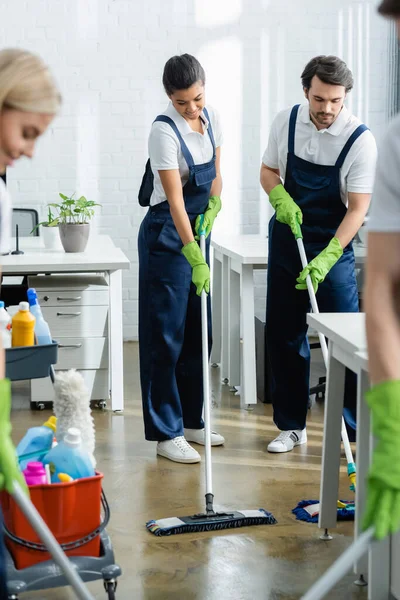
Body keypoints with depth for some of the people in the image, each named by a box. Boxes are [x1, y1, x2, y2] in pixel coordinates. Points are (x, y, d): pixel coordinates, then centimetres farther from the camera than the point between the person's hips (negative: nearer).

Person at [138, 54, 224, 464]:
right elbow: (175, 200, -25)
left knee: (197, 330, 12)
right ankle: (166, 433, 3)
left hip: (197, 230, 8)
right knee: (166, 333, -3)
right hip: (166, 236, -7)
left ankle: (190, 420, 22)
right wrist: (195, 257, -31)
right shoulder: (164, 131, -20)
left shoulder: (212, 118, 2)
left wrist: (213, 209, -9)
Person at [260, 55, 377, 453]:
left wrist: (327, 258, -28)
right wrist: (281, 197, -13)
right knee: (283, 337, 7)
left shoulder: (360, 139, -16)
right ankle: (291, 426, 19)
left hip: (333, 246, -4)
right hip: (286, 240, 4)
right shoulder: (286, 122, -4)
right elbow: (268, 171, 10)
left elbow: (358, 207, -18)